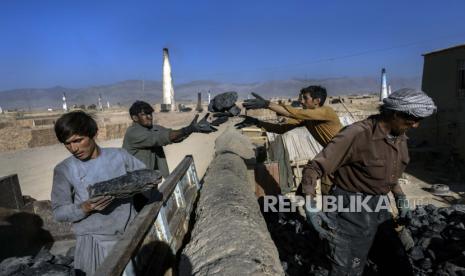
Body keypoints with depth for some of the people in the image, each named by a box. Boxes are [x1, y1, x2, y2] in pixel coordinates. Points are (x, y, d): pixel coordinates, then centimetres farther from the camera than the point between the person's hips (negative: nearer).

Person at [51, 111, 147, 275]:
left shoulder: (119, 155, -3)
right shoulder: (64, 170, -6)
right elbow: (58, 212, -3)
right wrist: (85, 208, -20)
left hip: (130, 234, 2)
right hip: (94, 242, -1)